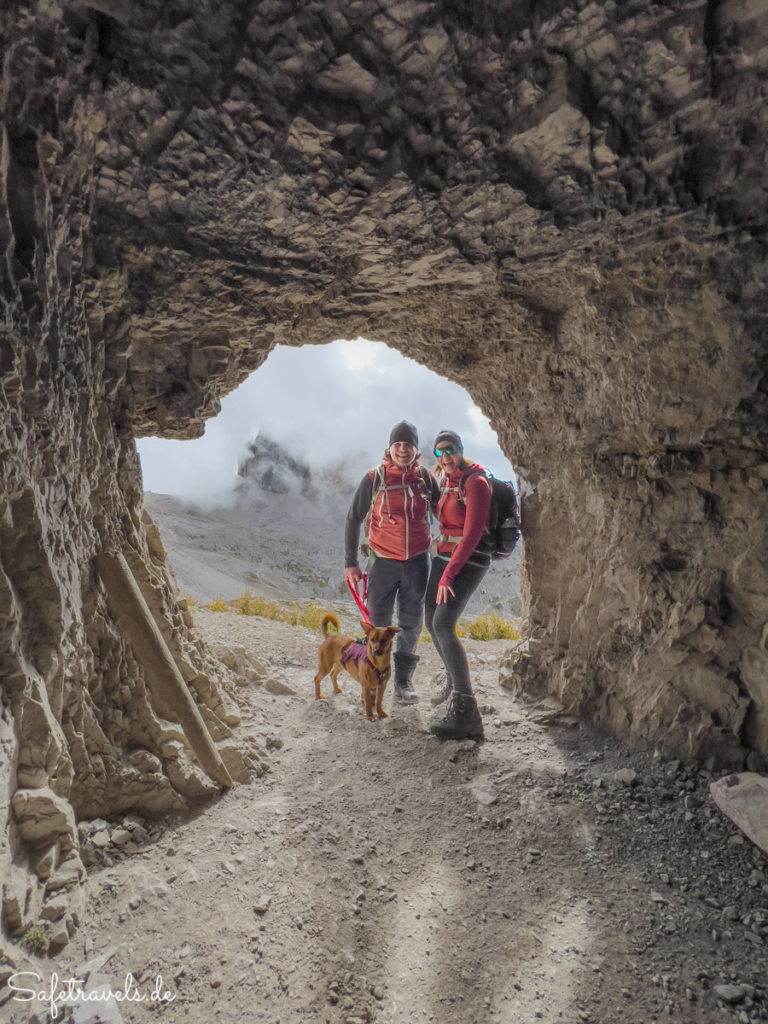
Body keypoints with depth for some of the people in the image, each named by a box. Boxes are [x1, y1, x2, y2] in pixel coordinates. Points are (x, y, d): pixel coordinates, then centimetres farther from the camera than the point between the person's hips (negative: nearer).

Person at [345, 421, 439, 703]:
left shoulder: (425, 477, 0)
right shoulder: (374, 478, -7)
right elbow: (354, 519, -1)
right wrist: (350, 562, -2)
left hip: (417, 561, 2)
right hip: (385, 562, -2)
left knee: (412, 622, 10)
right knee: (379, 622, 5)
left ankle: (404, 679, 25)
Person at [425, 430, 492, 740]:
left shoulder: (475, 483, -17)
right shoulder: (445, 479, 9)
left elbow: (473, 533, -24)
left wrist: (448, 575, -27)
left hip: (469, 563, -9)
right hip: (444, 557, 9)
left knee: (443, 625, -24)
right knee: (431, 622, 14)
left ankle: (466, 715, -26)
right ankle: (454, 681, 39)